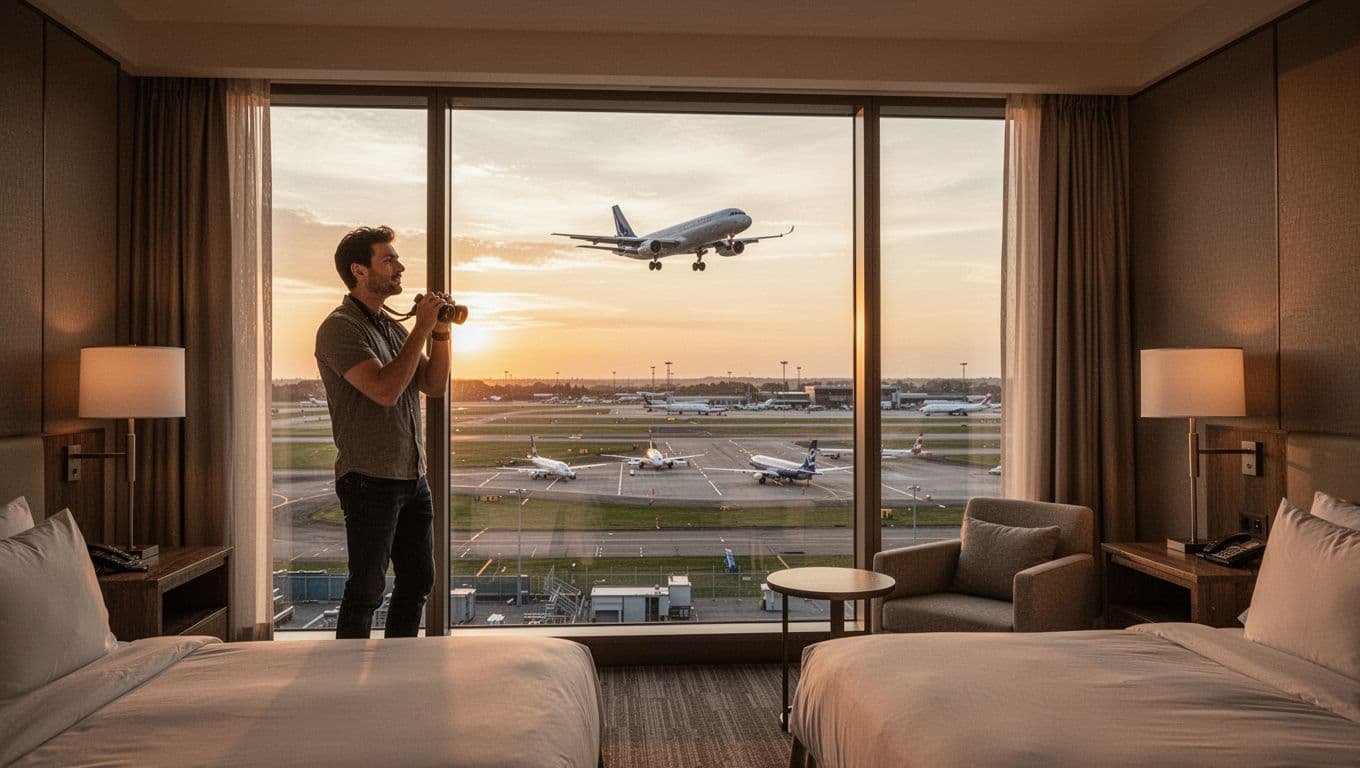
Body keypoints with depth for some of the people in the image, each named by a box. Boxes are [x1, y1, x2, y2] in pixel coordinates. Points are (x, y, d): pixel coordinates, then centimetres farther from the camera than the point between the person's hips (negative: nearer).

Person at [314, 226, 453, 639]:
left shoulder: (392, 326, 15)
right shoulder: (340, 327, -11)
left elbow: (434, 385, 12)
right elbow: (385, 390, -24)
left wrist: (440, 333, -1)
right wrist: (421, 330, -18)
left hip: (412, 477, 9)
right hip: (370, 480, -8)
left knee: (417, 581, 15)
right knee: (367, 590, 0)